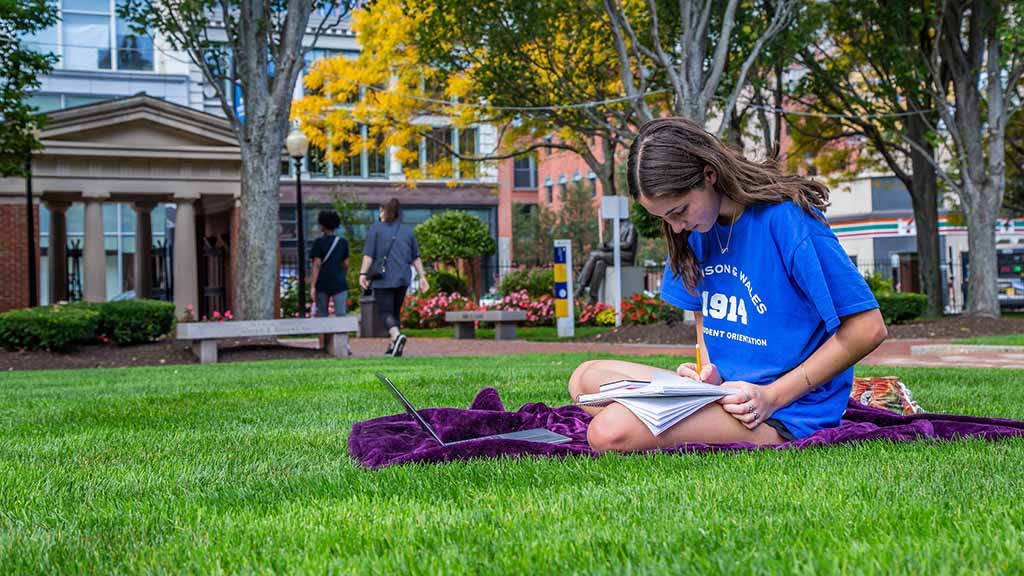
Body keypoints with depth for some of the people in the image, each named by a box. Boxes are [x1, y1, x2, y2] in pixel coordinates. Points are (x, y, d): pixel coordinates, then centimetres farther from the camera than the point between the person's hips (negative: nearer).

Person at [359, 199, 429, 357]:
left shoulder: (376, 228, -1)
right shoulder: (407, 231, 11)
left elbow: (368, 254, -8)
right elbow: (416, 257, 11)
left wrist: (363, 273, -8)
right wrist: (422, 276, 14)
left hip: (384, 278, -4)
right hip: (403, 278, 5)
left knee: (385, 311, -5)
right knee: (395, 311, 14)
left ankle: (397, 335, -31)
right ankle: (393, 347, 13)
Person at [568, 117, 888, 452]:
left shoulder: (785, 220, -17)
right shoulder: (694, 229, 7)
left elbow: (868, 329, -17)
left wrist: (772, 396, -18)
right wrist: (707, 373, -1)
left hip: (787, 413, -9)